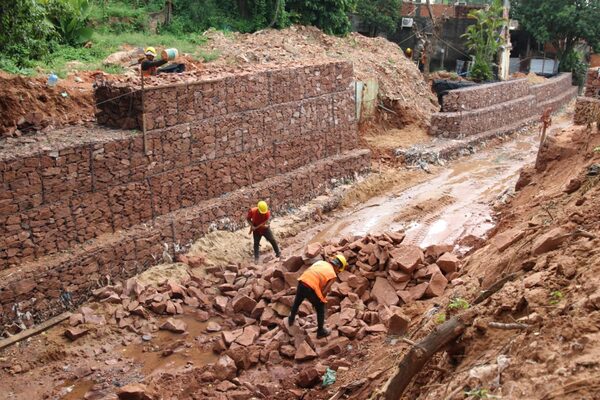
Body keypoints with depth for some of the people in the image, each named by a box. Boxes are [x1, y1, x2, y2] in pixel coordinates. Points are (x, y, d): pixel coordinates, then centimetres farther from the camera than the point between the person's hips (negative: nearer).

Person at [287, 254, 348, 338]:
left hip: (302, 282, 6)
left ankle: (291, 320, 59)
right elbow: (324, 291, -3)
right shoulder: (333, 275, 5)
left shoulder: (320, 262, 21)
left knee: (297, 302, 34)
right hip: (311, 288, -6)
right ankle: (321, 331, 32)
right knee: (320, 309, 20)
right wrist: (322, 300, 17)